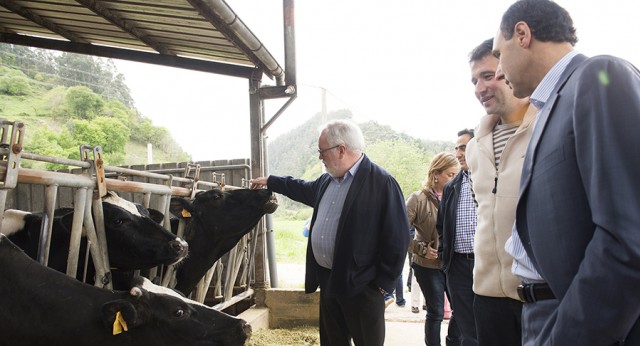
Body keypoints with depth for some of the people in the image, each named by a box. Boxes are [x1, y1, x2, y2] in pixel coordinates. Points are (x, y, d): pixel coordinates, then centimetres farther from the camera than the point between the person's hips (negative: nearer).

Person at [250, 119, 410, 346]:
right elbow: (306, 190, 32)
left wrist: (384, 282, -14)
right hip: (328, 280, 8)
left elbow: (397, 238, -16)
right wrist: (270, 181, 36)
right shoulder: (328, 180, 9)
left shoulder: (382, 183, -16)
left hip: (361, 285, -7)